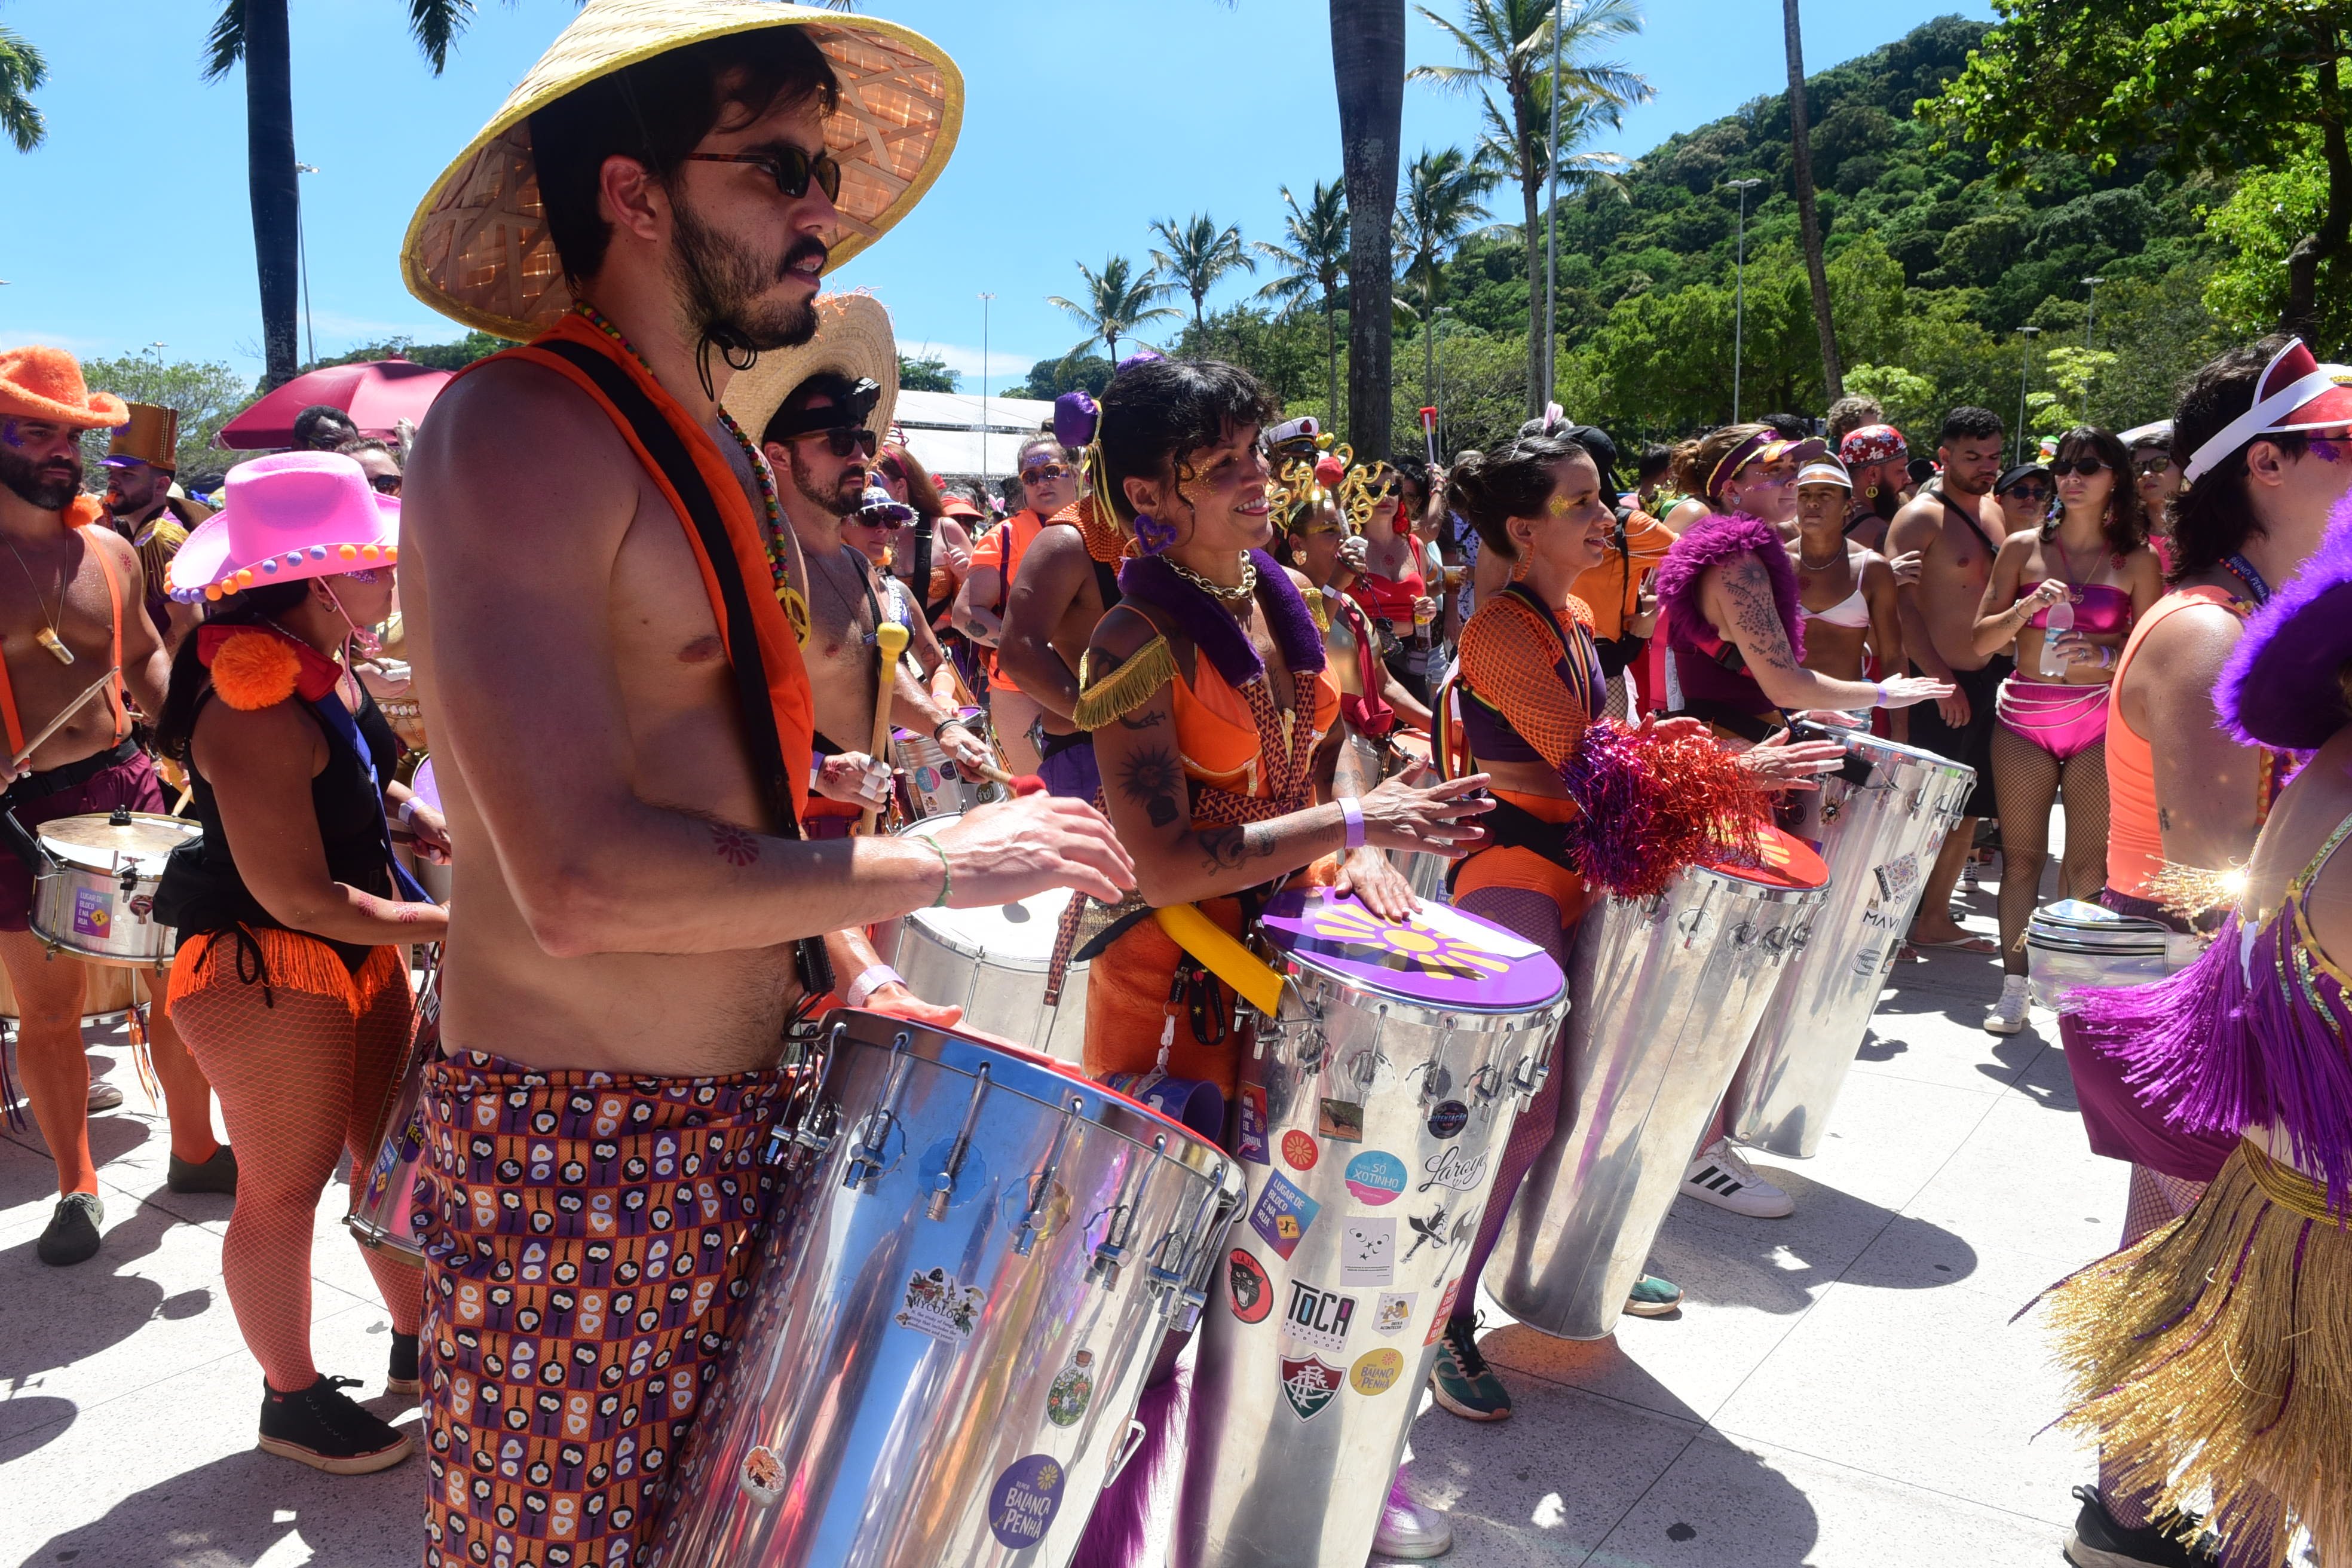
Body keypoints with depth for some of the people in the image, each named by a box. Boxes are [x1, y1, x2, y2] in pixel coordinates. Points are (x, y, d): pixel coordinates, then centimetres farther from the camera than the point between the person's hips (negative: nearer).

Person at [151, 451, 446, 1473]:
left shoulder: (326, 662, 3)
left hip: (361, 950, 9)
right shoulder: (253, 705, -26)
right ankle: (292, 1401, 25)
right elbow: (299, 899, -26)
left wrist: (414, 814, 3)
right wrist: (438, 923, -17)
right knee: (285, 1189, 6)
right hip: (265, 971, -9)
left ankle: (418, 1346, 35)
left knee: (391, 1149, 18)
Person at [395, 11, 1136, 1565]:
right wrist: (934, 867, -18)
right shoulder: (519, 434, -17)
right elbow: (581, 880, -27)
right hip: (577, 1151, -8)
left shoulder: (723, 449, 12)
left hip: (742, 1110, 8)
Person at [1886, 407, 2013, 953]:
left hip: (1989, 679, 8)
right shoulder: (1921, 517, -11)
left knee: (1968, 810, 12)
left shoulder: (1993, 511, 14)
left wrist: (2011, 664, 12)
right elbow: (1901, 603, -17)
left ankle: (1935, 919, 23)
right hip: (1943, 686, -8)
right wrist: (1941, 677, -21)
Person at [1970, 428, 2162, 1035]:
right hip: (2024, 716, 1)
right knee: (2022, 855, 2)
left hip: (2100, 717, -1)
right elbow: (1982, 638, 5)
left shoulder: (2136, 559, 5)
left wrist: (2105, 653, -15)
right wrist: (2028, 607, -13)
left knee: (2087, 863, -1)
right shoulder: (2023, 547, 7)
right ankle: (2013, 987, 8)